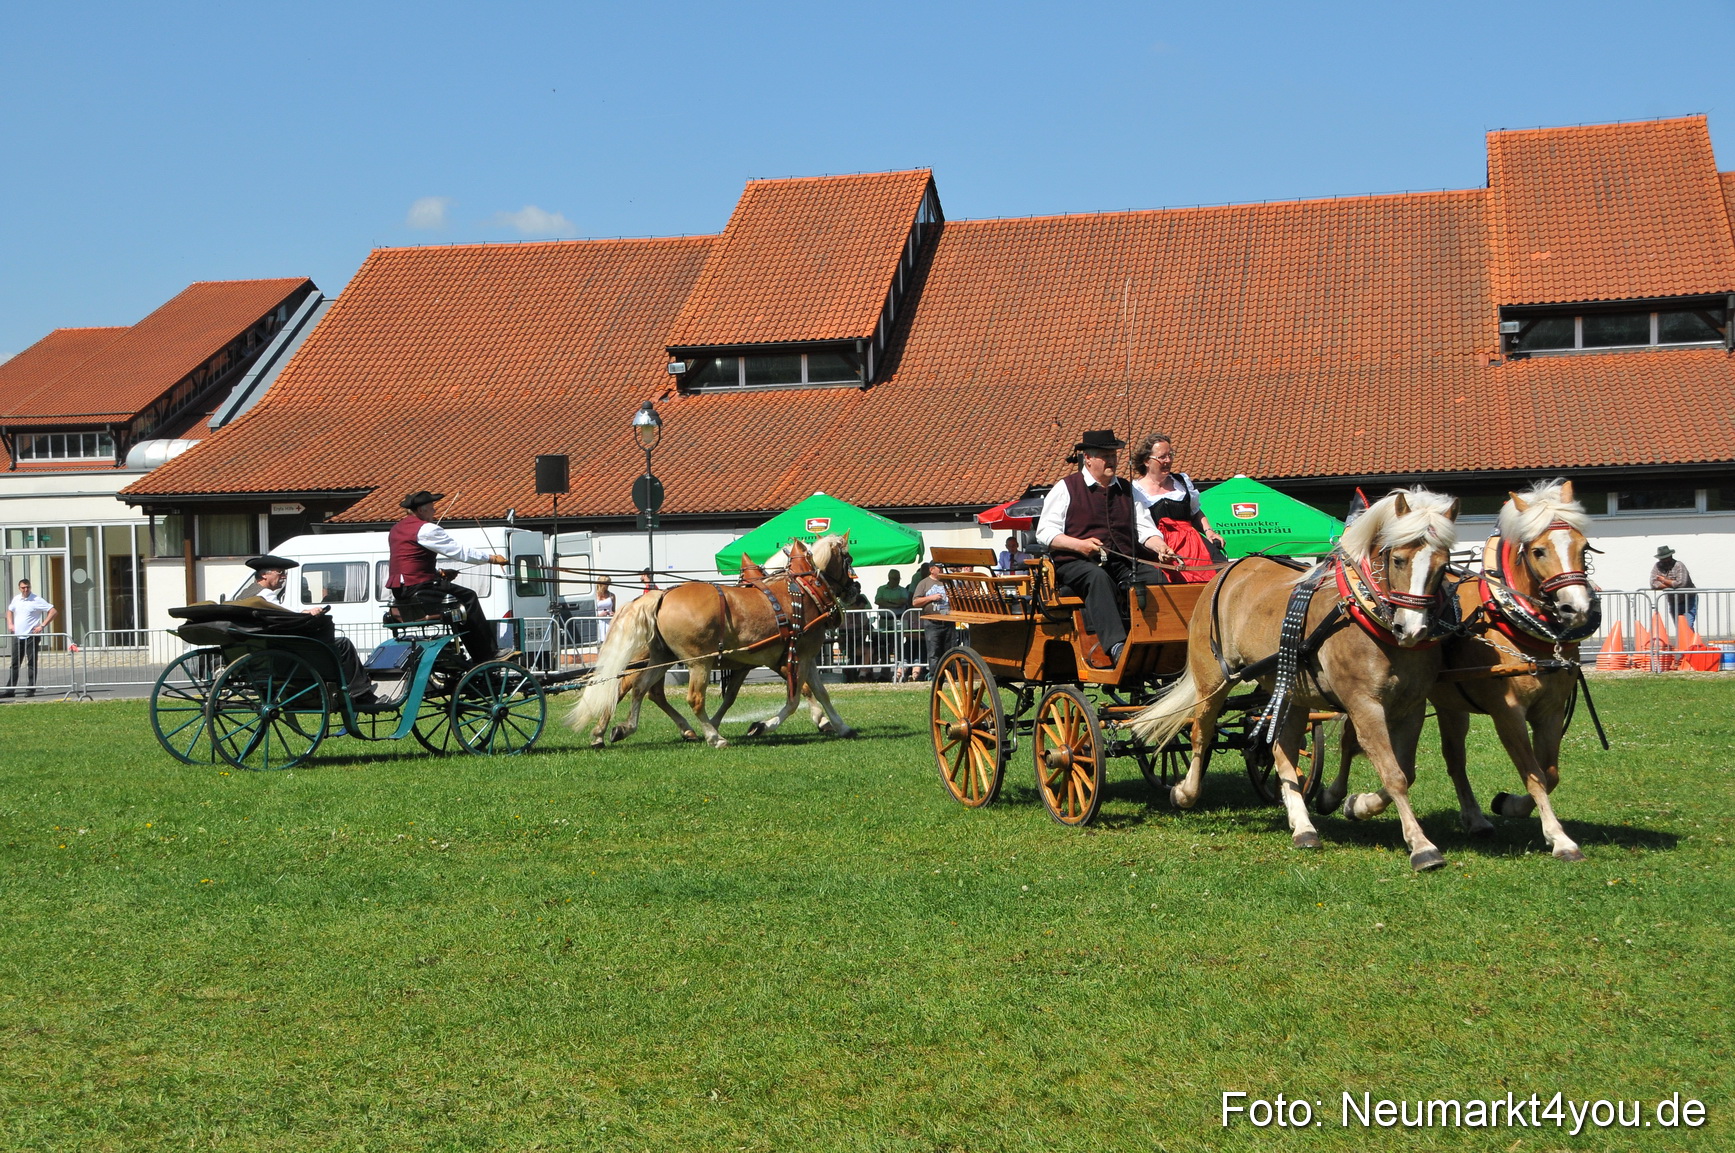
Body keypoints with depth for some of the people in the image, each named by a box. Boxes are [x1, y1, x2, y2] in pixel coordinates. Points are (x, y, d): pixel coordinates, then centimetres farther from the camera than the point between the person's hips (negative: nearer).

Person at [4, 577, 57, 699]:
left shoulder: (36, 600, -9)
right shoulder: (16, 599, 9)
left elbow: (54, 612, -13)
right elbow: (10, 611, 29)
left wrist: (42, 626, -16)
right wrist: (10, 624, 13)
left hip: (32, 636, -6)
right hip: (17, 636, 6)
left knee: (31, 663, -1)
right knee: (15, 664, 7)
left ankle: (31, 689, 3)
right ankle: (10, 689, 11)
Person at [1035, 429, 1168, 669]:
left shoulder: (1127, 489, 23)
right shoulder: (1065, 489, 7)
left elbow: (1144, 528, 17)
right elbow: (1045, 531, 0)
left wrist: (1160, 546, -6)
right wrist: (1078, 545, -16)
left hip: (1123, 564, 5)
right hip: (1075, 565, -5)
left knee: (1155, 577, -25)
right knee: (1098, 577, -39)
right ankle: (1115, 646, -52)